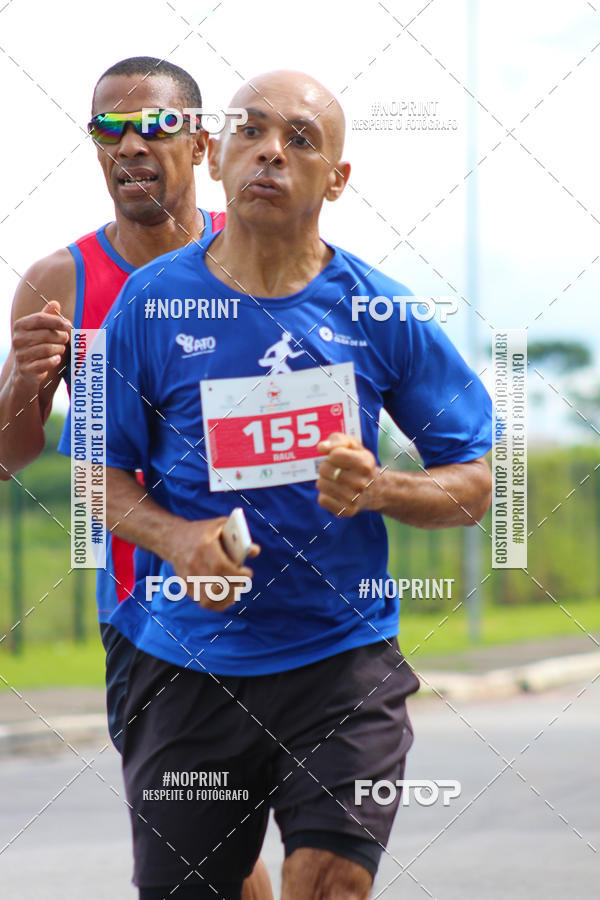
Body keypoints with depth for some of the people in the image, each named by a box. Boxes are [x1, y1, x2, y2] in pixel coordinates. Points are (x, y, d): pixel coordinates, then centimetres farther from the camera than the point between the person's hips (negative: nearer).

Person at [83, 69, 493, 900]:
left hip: (345, 656, -1)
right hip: (188, 666, 1)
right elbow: (103, 474, 6)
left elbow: (475, 485, 5)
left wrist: (377, 489, -15)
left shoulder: (380, 313, 0)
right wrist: (173, 538, -13)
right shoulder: (151, 303, 0)